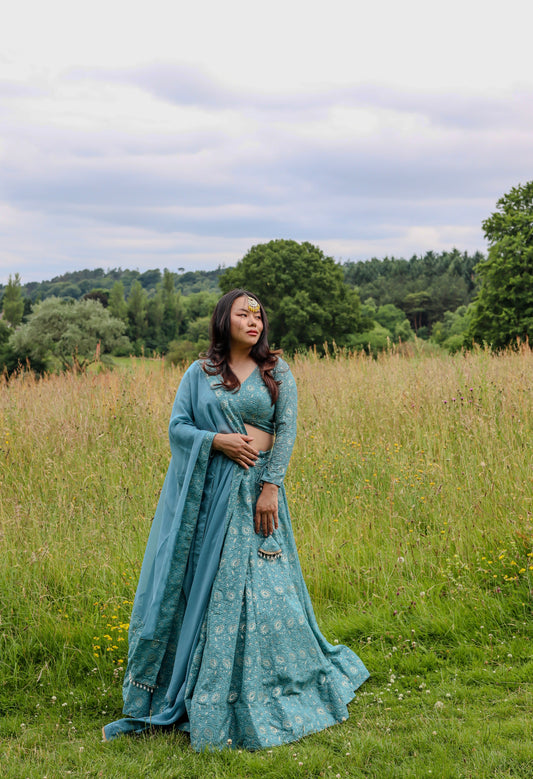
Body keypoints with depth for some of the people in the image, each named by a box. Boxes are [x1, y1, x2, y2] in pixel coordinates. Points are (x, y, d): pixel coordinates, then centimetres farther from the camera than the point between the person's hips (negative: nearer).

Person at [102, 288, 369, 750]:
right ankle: (185, 691, 18)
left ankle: (266, 696, 14)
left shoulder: (277, 372, 5)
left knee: (262, 588, -1)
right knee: (202, 584, 4)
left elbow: (286, 430, -2)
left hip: (256, 491, -1)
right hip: (206, 492, 1)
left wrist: (271, 487, -11)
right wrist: (216, 440, -12)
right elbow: (177, 427, 6)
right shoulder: (199, 374, 8)